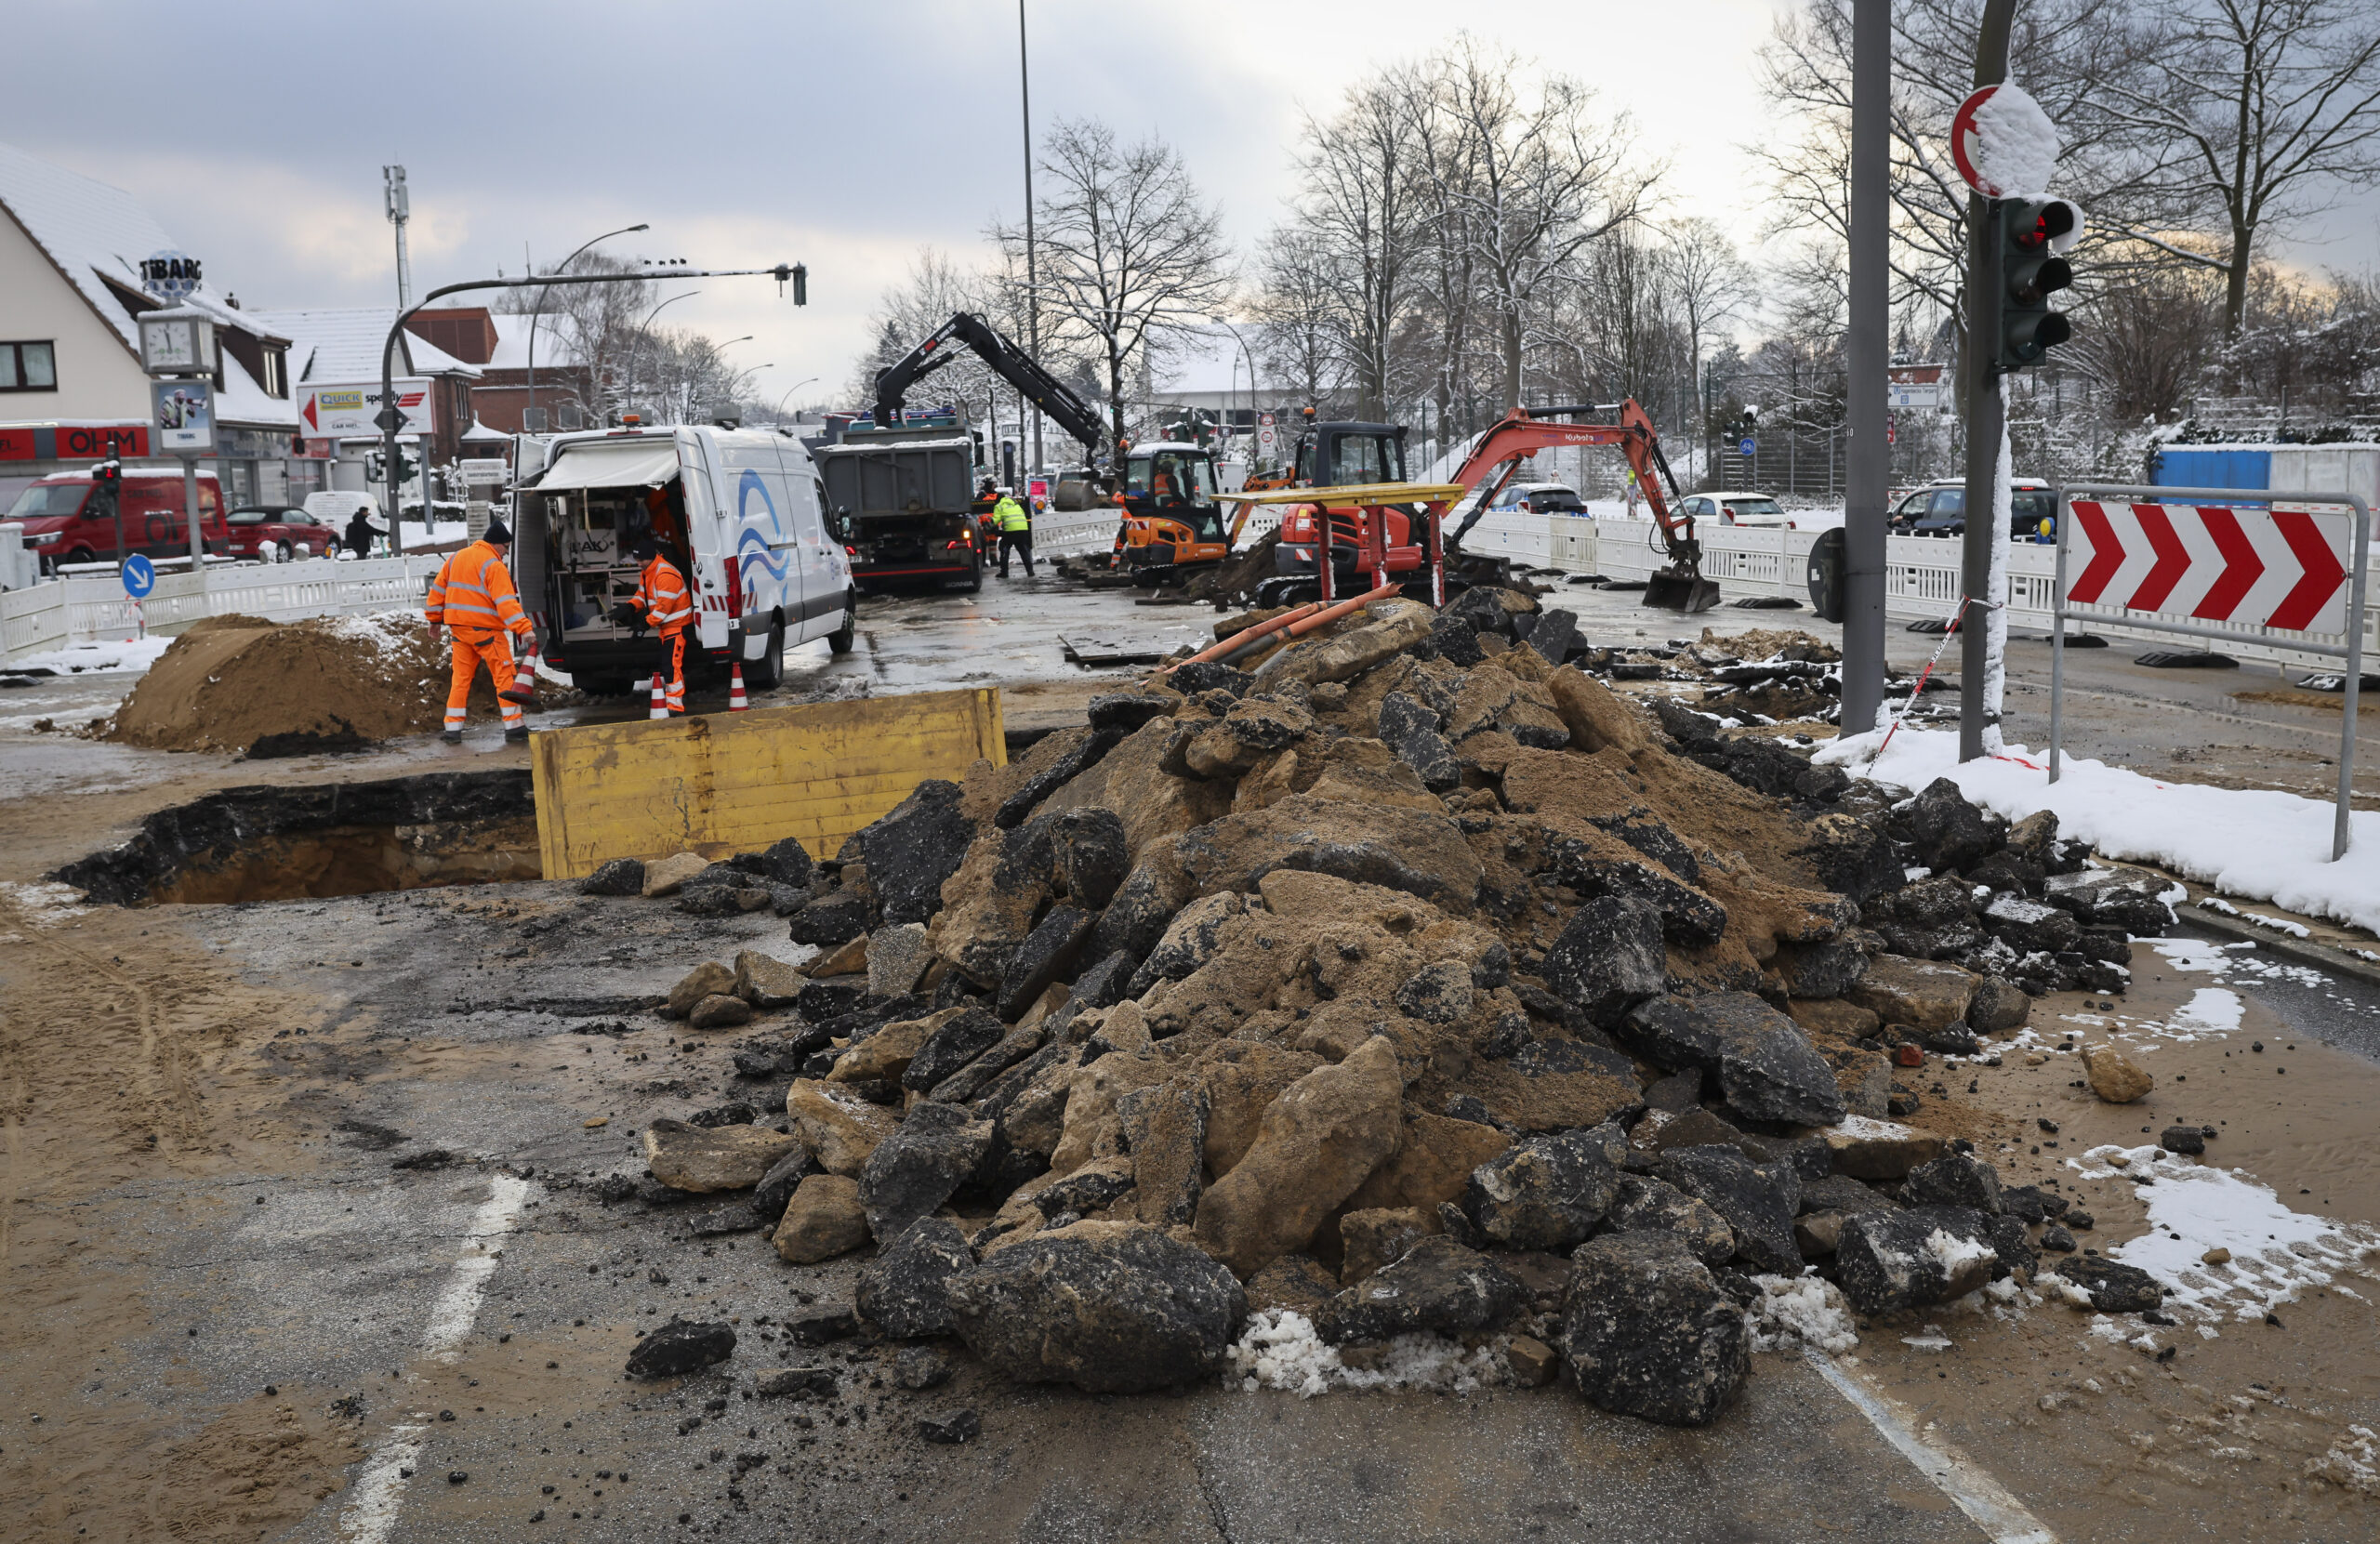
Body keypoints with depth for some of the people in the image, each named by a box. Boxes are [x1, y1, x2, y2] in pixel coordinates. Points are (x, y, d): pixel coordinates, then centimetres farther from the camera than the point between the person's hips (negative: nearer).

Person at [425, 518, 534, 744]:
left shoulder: (456, 558, 14)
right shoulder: (494, 566, -11)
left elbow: (438, 589, 19)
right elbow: (506, 602, -21)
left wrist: (435, 620, 27)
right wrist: (524, 629, -26)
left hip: (458, 628, 7)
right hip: (485, 629, -7)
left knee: (461, 678, 13)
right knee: (504, 675, -2)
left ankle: (452, 729, 13)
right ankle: (513, 726, -5)